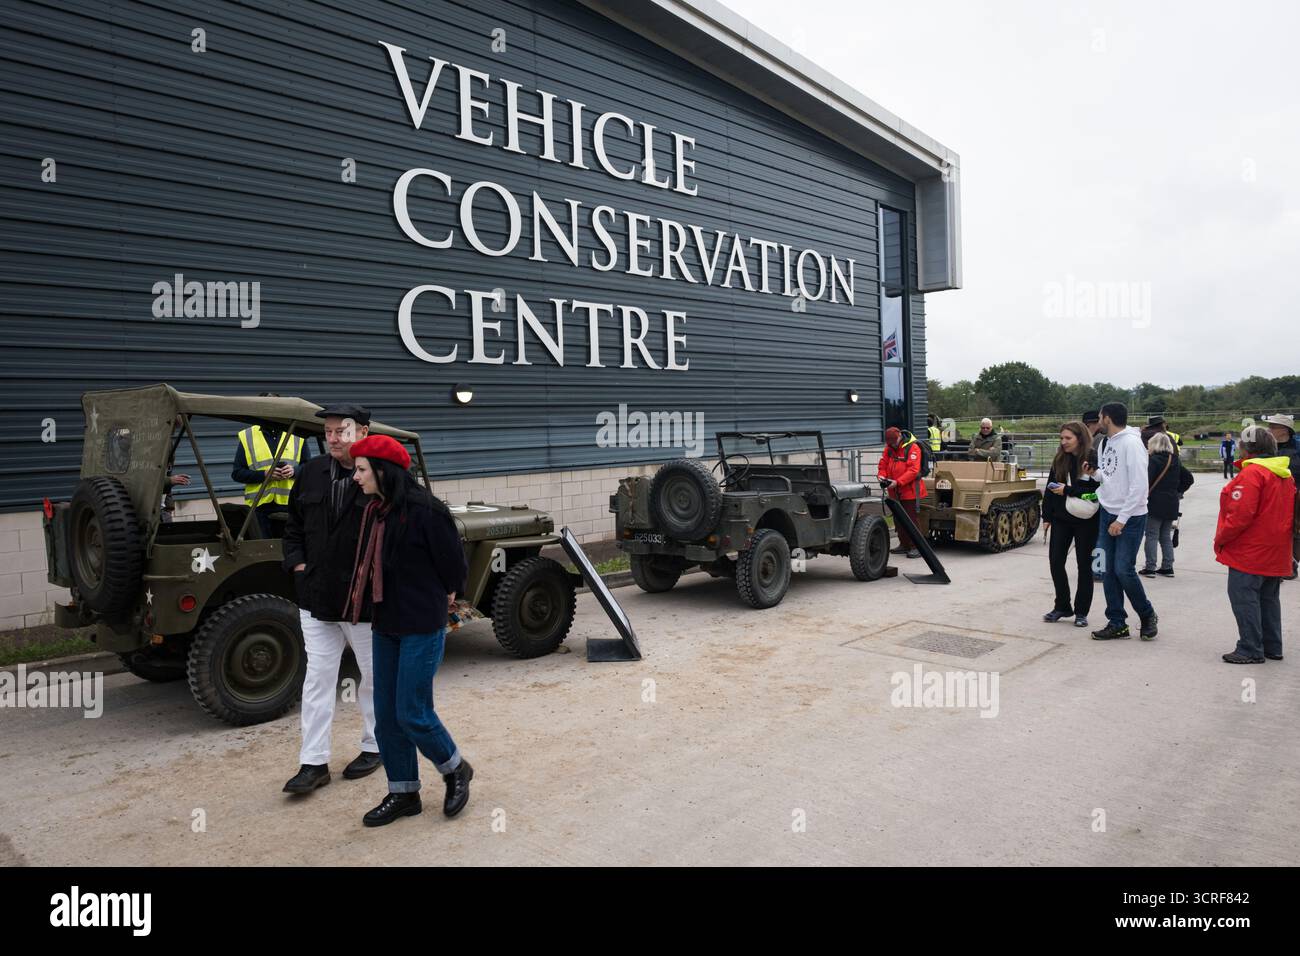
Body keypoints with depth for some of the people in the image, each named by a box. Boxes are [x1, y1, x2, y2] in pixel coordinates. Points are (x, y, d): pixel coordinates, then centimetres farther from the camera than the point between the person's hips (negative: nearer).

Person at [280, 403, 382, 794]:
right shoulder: (311, 473, 5)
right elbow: (294, 524, 16)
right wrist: (297, 563, 4)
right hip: (317, 597, 5)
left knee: (374, 676, 13)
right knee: (317, 679, 9)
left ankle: (374, 746, 31)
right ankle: (314, 763, 17)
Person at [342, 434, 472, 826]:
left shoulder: (425, 512, -19)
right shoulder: (375, 511, 5)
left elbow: (454, 565, -11)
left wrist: (440, 599, 3)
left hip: (421, 627, -8)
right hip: (385, 624, 8)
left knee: (412, 713, -3)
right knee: (386, 715, 11)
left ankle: (456, 770, 23)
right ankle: (403, 793, 26)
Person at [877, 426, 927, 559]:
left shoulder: (913, 448, -13)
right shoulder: (889, 448, 8)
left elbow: (913, 470, -21)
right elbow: (883, 465, 12)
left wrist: (898, 482, -27)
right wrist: (881, 476, -9)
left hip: (909, 490, -7)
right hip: (895, 492, 7)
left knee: (911, 519, -5)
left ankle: (916, 546, 0)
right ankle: (904, 544, 25)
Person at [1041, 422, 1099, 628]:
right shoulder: (1060, 459, 6)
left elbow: (1097, 491, -17)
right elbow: (1049, 489, 9)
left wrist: (1068, 490, -20)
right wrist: (1047, 516, 5)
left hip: (1085, 520, -5)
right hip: (1061, 519, 5)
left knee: (1084, 565, 6)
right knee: (1055, 561, 4)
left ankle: (1081, 612, 16)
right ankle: (1062, 606, 19)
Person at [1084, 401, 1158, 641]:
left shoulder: (1131, 443, -16)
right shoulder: (1105, 442, 9)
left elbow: (1139, 486, -19)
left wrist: (1122, 519, -20)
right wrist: (1095, 473, -5)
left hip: (1130, 517, -8)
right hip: (1107, 513, 8)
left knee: (1124, 570, -7)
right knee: (1108, 570, 6)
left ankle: (1147, 615, 17)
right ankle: (1117, 623, 14)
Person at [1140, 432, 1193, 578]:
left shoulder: (1152, 460, -12)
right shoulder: (1176, 461, 10)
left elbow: (1146, 481, -20)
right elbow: (1188, 478, 16)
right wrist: (1178, 492, 16)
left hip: (1155, 504, -7)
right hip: (1171, 504, 7)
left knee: (1152, 536, 0)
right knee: (1166, 536, 15)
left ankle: (1150, 568, 0)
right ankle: (1167, 567, 17)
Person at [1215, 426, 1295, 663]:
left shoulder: (1252, 473, -18)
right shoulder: (1285, 474, 13)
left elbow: (1240, 515, -23)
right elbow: (1286, 513, 19)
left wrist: (1220, 539, -13)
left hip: (1250, 552, -10)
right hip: (1276, 554, 10)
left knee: (1244, 598, -4)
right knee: (1268, 598, 17)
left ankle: (1251, 650, -2)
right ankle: (1272, 647, 24)